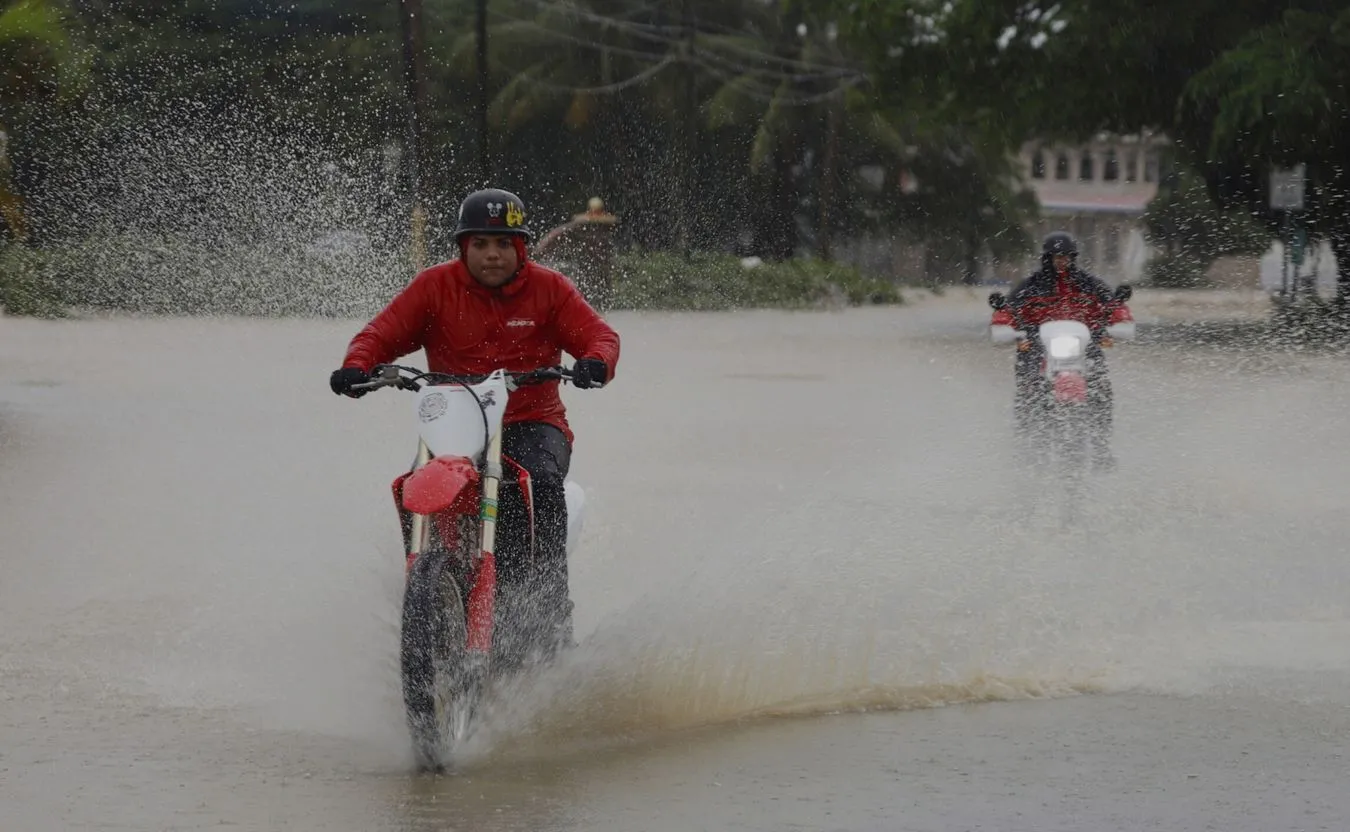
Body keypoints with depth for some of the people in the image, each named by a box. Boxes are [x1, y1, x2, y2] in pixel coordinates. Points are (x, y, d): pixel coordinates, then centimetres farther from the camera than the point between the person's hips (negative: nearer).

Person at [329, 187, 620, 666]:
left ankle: (549, 610, -32)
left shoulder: (548, 287, 5)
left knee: (540, 483, -34)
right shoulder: (435, 286, 5)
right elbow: (383, 333, 1)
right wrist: (356, 367, -21)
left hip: (533, 423, -1)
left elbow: (598, 334, -4)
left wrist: (596, 362, -28)